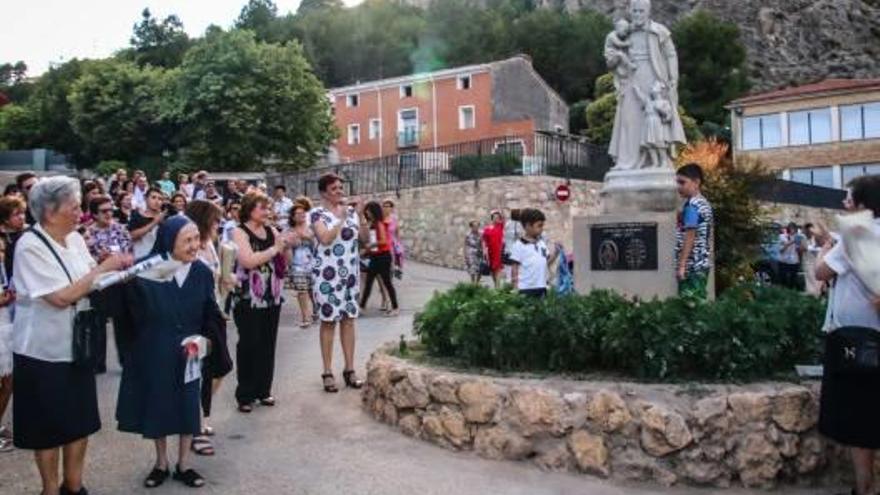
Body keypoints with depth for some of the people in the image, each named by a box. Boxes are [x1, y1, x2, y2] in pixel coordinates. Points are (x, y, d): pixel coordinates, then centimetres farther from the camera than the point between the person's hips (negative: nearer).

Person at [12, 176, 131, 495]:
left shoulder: (75, 239, 2)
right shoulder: (30, 246, -18)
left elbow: (92, 284, 9)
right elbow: (62, 297, -24)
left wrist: (119, 272, -9)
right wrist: (103, 268, -20)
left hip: (76, 346, 7)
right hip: (44, 352, -6)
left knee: (81, 422, 15)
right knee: (50, 428, 8)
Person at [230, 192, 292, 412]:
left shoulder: (271, 230, 8)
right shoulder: (240, 232, -8)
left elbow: (286, 261, 11)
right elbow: (248, 260, -23)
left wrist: (286, 247, -8)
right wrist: (275, 248, -17)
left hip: (272, 297, 5)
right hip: (248, 299, -5)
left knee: (268, 344, 9)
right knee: (249, 345, 0)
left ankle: (263, 390, 21)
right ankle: (245, 395, 9)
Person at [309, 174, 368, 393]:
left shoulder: (351, 210, 8)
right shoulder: (318, 214, -5)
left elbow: (365, 239, 4)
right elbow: (325, 239, -20)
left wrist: (360, 216, -7)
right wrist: (341, 219, -18)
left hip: (350, 272, 4)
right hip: (327, 273, -4)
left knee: (349, 319, 7)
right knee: (329, 321, 1)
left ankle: (349, 369, 15)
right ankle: (328, 373, 8)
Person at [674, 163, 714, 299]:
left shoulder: (691, 206, -14)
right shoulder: (704, 203, 14)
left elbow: (690, 237, -19)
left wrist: (681, 265, -19)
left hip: (692, 265, -10)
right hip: (702, 263, 10)